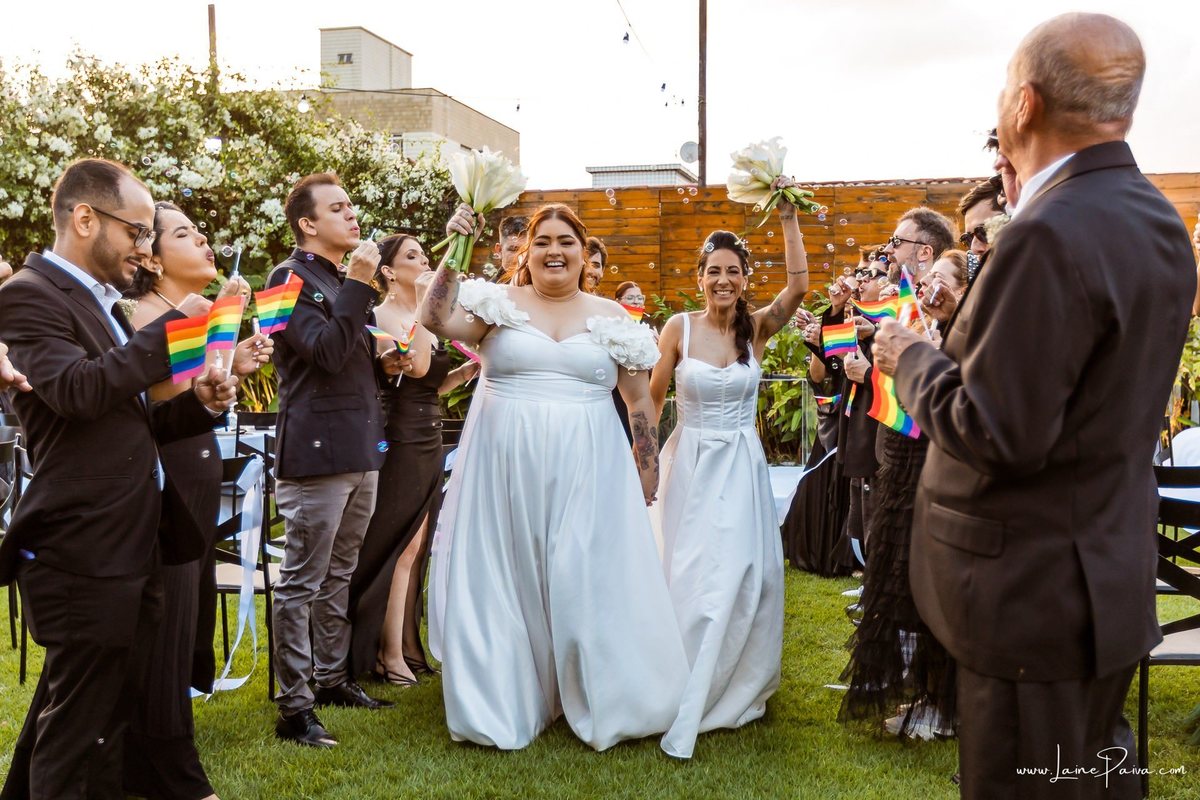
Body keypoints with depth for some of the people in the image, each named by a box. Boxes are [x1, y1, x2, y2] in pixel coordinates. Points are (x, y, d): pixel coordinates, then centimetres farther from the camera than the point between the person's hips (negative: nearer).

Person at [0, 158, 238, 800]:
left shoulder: (103, 303, 18)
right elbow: (79, 389, -27)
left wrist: (200, 403, 5)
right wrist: (174, 326, -22)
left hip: (129, 549, 9)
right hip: (83, 555, -9)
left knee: (102, 716, 19)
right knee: (78, 730, 0)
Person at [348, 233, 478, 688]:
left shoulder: (425, 316, 16)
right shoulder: (382, 315, -9)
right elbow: (417, 366, -25)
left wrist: (471, 368, 7)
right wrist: (425, 303, -19)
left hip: (429, 442, 8)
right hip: (400, 442, -8)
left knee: (415, 549, 11)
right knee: (401, 548, -4)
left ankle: (405, 645, 20)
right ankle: (389, 653, 5)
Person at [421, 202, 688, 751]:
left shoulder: (611, 317, 7)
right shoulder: (499, 304, 5)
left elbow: (641, 402, 8)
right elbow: (437, 320, -12)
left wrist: (648, 477, 5)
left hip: (584, 471, 0)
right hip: (505, 468, 0)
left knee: (590, 583, 3)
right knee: (504, 582, 6)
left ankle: (601, 703, 21)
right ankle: (507, 702, 23)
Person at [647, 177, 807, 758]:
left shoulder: (758, 328, -2)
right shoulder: (679, 328, -5)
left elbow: (799, 286, -19)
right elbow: (652, 399, -1)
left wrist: (788, 217, -22)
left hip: (741, 467, 1)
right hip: (690, 464, -1)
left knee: (740, 577, 3)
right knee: (690, 580, 2)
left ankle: (735, 690, 27)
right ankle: (682, 706, 14)